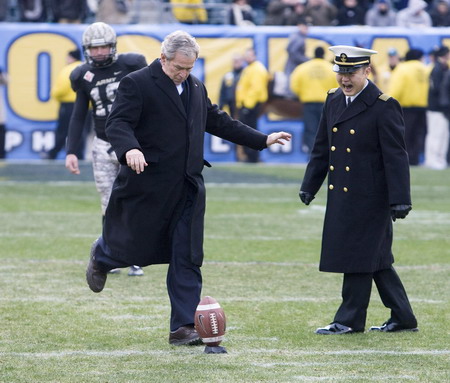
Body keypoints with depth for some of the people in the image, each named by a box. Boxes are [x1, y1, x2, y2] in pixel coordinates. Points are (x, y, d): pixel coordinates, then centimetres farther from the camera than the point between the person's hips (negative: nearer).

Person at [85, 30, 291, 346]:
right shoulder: (137, 84, -7)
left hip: (188, 188, 6)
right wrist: (130, 149, -37)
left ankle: (183, 327, 0)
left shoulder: (195, 87, 15)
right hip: (149, 186, -6)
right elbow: (117, 123, -16)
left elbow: (218, 121, 26)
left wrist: (263, 140, 25)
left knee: (187, 260, -1)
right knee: (137, 248, 6)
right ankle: (102, 256, 41)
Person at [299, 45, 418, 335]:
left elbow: (396, 156, -14)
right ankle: (403, 318, 21)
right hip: (341, 197, 7)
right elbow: (322, 148, 17)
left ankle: (350, 320, 6)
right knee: (377, 259, 12)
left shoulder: (384, 107, -12)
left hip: (370, 198, -7)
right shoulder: (334, 100, 9)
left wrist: (399, 200, -17)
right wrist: (310, 186, 17)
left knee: (359, 256, -3)